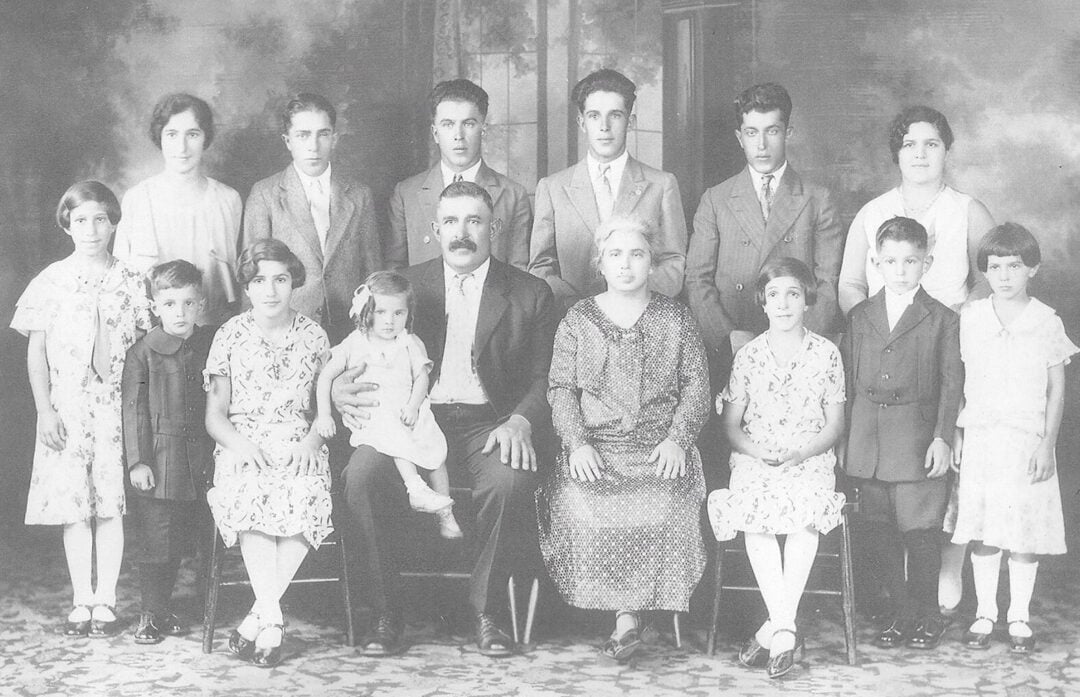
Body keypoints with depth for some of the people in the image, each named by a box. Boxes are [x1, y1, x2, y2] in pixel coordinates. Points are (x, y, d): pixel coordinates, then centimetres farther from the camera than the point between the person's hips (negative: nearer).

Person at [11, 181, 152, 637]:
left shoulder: (129, 281, 4)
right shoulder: (52, 281, 4)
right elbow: (36, 351, 4)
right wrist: (45, 411, -3)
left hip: (115, 405, 0)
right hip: (65, 407, 0)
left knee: (110, 504, -1)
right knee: (74, 506, 2)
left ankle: (106, 600, 8)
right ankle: (81, 601, 11)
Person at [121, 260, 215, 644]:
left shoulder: (210, 345, 5)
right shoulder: (142, 352, -6)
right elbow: (134, 408, -6)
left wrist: (212, 454, 7)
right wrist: (137, 461, -11)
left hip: (195, 462, 4)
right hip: (156, 461, -4)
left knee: (179, 541, 11)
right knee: (154, 540, -2)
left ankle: (165, 608, 24)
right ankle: (152, 613, 9)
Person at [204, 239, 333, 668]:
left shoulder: (313, 336, 13)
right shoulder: (230, 337, 10)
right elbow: (215, 415, 9)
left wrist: (312, 441, -8)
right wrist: (241, 445, -11)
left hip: (299, 447, 1)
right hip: (242, 446, 0)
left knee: (308, 496, -34)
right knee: (251, 496, -35)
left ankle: (257, 619, -28)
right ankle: (272, 620, -35)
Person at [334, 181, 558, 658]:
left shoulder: (530, 294, 11)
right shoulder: (406, 285, 15)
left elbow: (543, 380, 5)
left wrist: (520, 422, -16)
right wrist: (337, 386, -11)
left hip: (488, 424, -1)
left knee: (510, 479, -34)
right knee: (362, 475, -29)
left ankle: (486, 613, -13)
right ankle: (385, 614, -13)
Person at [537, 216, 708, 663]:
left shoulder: (675, 319, 14)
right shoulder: (578, 320, 13)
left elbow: (696, 386, 9)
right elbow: (561, 389, 8)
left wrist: (677, 438, -7)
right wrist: (578, 442, -8)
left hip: (660, 447, 0)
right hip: (595, 448, 0)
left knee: (664, 506, -31)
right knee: (585, 505, -31)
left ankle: (628, 615, -21)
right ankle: (627, 617, -19)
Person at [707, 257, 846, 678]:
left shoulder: (826, 354, 7)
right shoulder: (749, 355, 9)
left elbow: (835, 425, 7)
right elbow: (731, 426, 10)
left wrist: (801, 453, -11)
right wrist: (759, 451, -10)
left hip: (810, 460, 0)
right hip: (754, 460, 1)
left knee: (807, 509, -34)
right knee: (755, 508, -33)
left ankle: (775, 628, -30)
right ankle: (785, 630, -30)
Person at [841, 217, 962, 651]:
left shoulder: (942, 319, 2)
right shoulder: (859, 317, 11)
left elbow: (951, 383, -1)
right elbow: (849, 381, 12)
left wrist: (942, 437, -9)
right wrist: (847, 437, 7)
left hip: (918, 437, -3)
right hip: (868, 435, 3)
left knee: (920, 530, -3)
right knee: (879, 531, 6)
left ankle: (927, 616, 14)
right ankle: (900, 612, 19)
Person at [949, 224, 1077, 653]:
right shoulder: (970, 319, 4)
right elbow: (962, 382, 10)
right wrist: (958, 435, 6)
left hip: (1028, 440, -1)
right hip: (980, 438, 2)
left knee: (1025, 533, 2)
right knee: (982, 531, 4)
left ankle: (1019, 617, 14)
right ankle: (984, 613, 16)